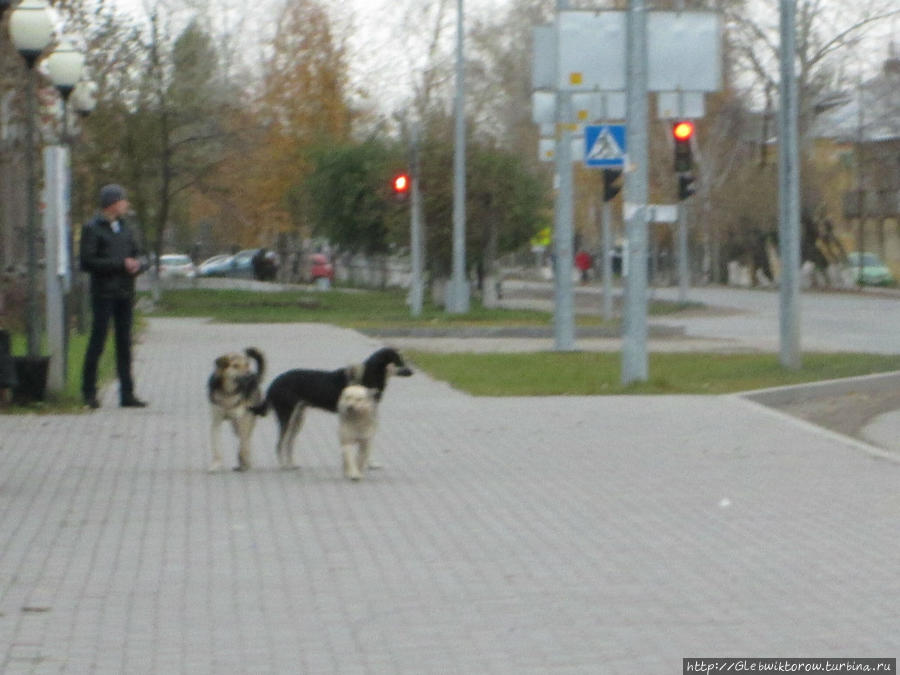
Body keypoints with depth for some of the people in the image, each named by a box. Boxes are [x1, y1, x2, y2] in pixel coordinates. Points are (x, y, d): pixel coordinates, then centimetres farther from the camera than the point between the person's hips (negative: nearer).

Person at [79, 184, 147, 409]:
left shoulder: (125, 228, 15)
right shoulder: (92, 229, -6)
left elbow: (137, 254, 19)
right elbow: (87, 262, -13)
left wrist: (136, 265, -6)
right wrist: (121, 264, -15)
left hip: (125, 294, 6)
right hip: (104, 294, -6)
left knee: (124, 344, 7)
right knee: (97, 342, -6)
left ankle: (127, 393, 9)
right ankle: (89, 392, 1)